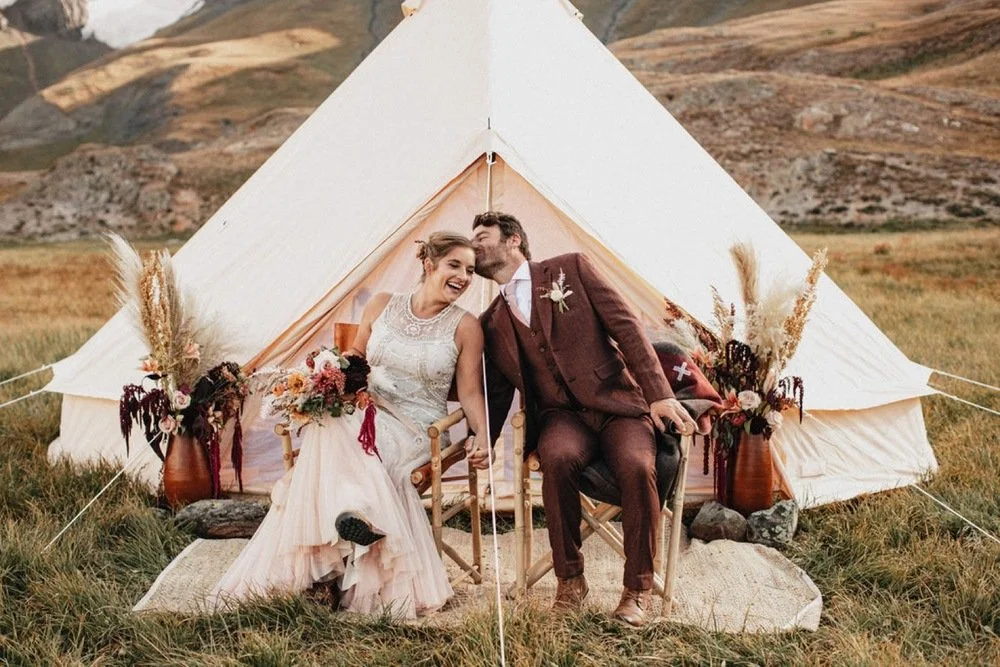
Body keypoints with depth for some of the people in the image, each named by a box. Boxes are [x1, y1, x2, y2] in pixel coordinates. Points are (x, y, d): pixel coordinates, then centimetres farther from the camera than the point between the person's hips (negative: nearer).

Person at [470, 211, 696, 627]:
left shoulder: (570, 268, 4)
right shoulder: (492, 322, 15)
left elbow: (625, 326, -1)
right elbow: (496, 392, 19)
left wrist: (659, 393, -12)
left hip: (618, 405, -2)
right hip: (560, 416, 2)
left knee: (636, 466, -33)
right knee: (558, 458, -34)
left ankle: (638, 588, -14)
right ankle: (569, 580, -17)